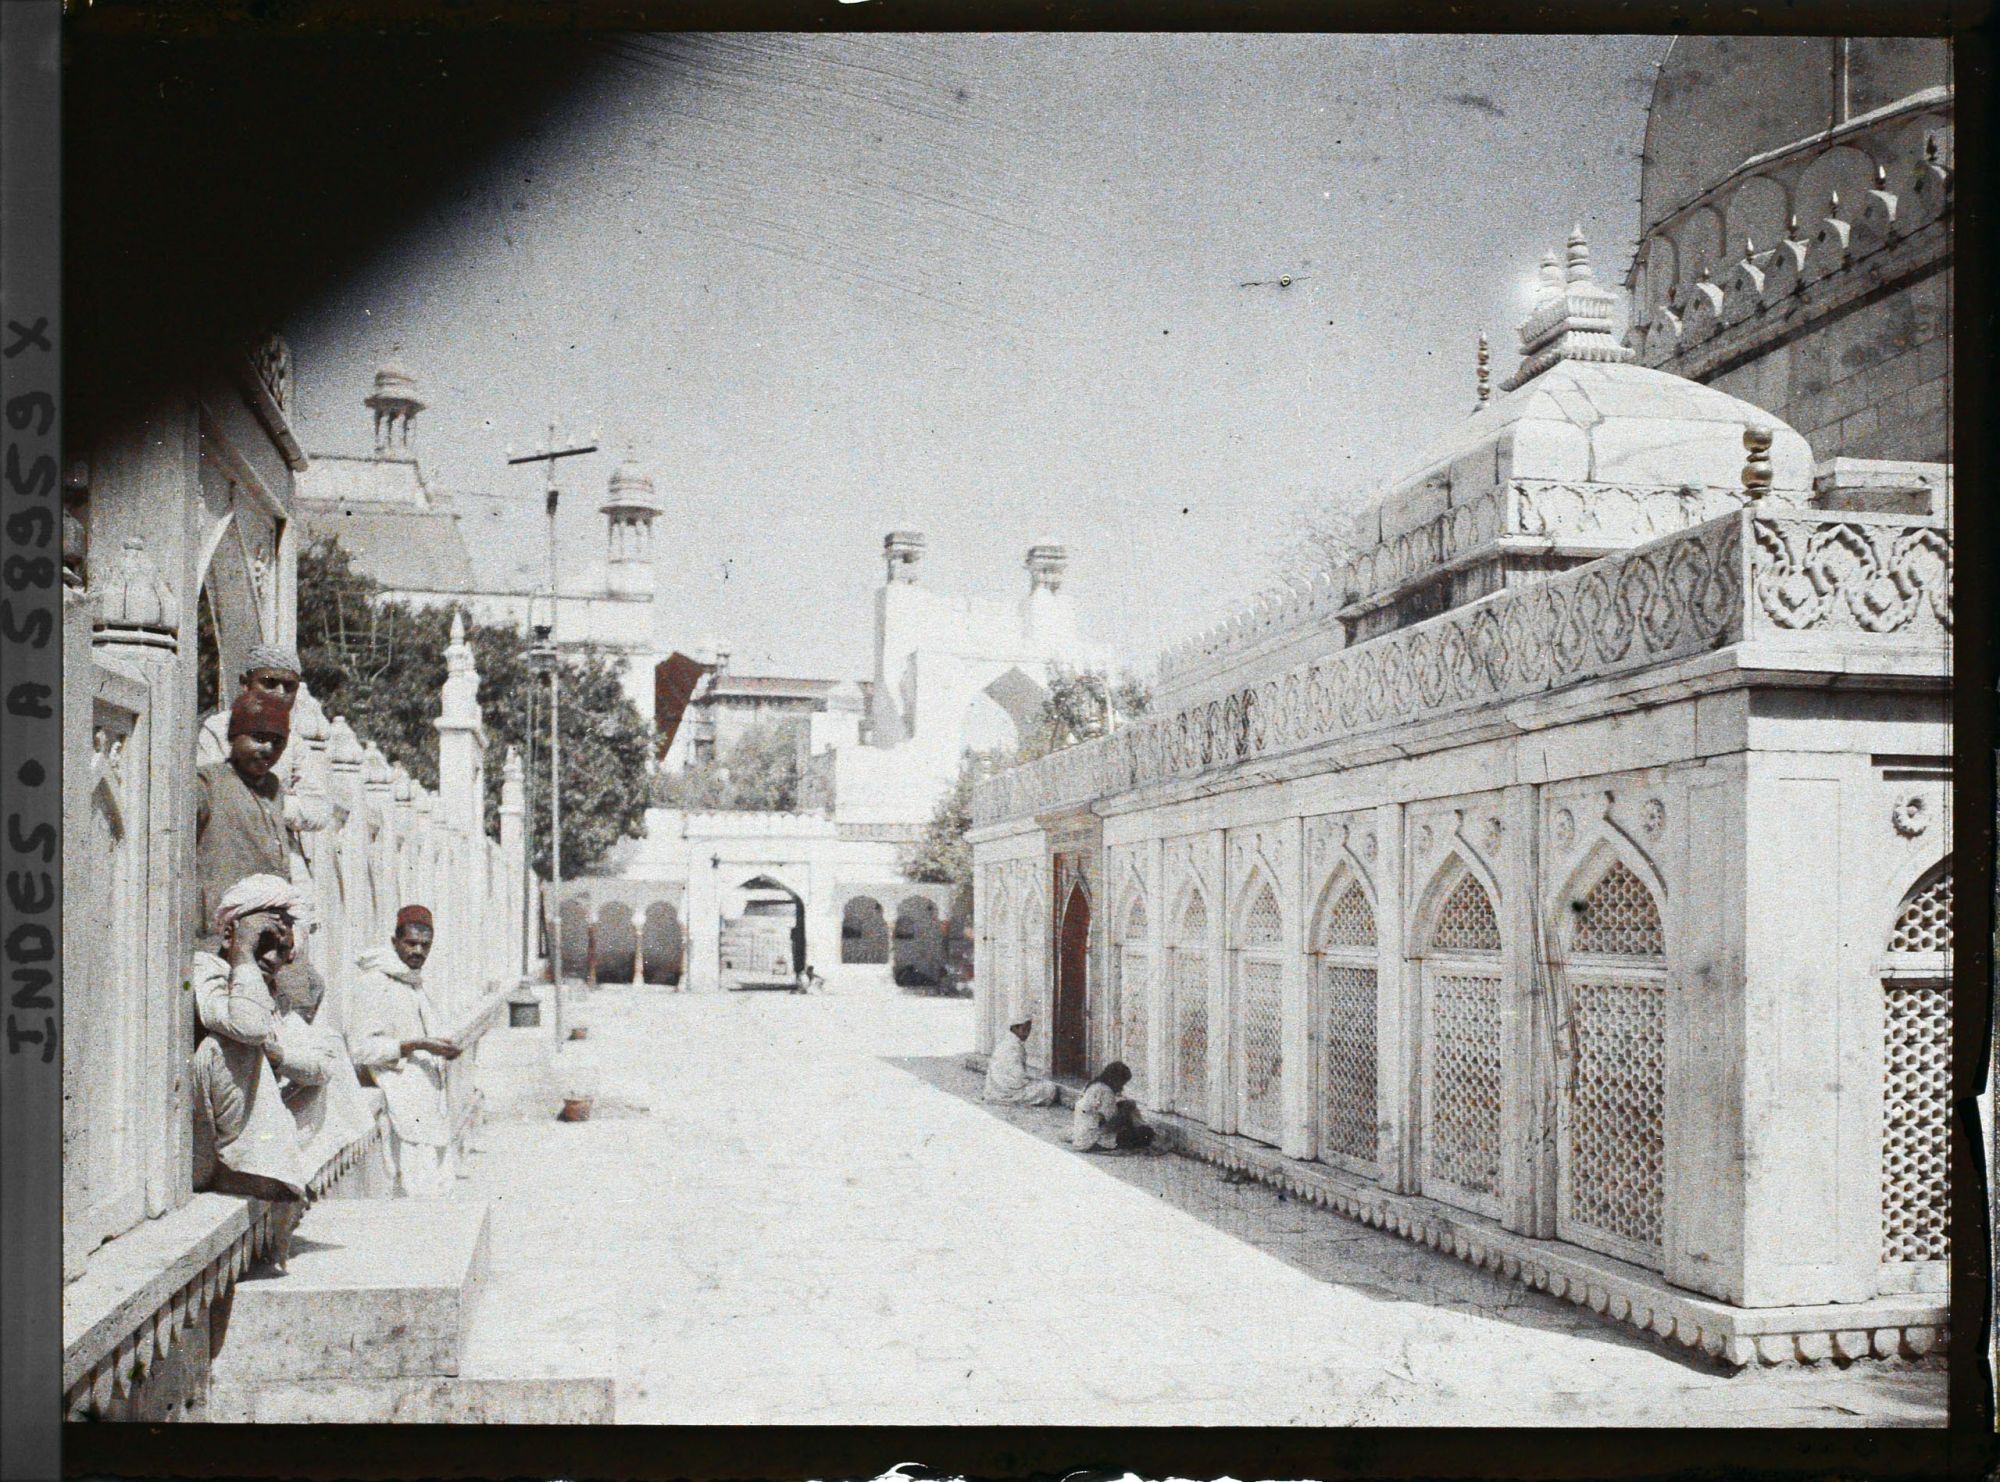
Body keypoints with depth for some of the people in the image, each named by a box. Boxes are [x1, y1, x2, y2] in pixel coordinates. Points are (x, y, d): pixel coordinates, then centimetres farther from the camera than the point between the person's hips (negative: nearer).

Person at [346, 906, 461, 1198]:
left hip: (430, 1105, 9)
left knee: (439, 1187, 6)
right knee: (420, 1192, -14)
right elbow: (361, 1047, -16)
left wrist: (442, 1050, 11)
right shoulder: (375, 984, -10)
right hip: (402, 1105, -9)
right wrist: (418, 1045, -21)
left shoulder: (415, 985, 20)